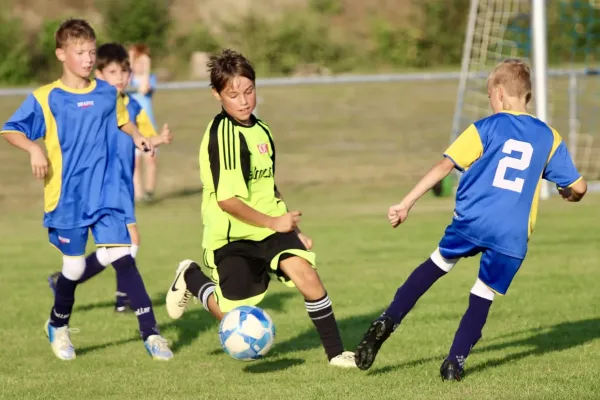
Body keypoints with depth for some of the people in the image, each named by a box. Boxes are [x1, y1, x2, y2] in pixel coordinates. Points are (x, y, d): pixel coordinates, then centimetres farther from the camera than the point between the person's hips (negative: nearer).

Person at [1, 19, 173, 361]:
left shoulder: (108, 94, 5)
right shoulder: (46, 98, -6)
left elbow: (122, 121, 23)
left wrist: (138, 136, 3)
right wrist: (34, 148, -22)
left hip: (105, 195, 2)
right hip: (67, 198, -2)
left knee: (122, 257, -8)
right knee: (74, 266, 6)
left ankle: (150, 332, -5)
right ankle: (59, 326, 33)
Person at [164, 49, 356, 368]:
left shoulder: (260, 129, 8)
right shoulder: (223, 134, -18)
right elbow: (227, 199, -22)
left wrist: (291, 226, 16)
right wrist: (272, 222, -16)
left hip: (271, 226, 6)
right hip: (232, 236, -6)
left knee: (304, 272, -20)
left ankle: (335, 352, -11)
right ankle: (191, 278, 30)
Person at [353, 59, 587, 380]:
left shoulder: (486, 128, 4)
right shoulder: (548, 137, 11)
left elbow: (444, 166, -3)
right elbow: (578, 187, 14)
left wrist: (407, 204, -4)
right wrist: (569, 194, 39)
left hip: (472, 220, 0)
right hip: (513, 235, 0)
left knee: (437, 263, 22)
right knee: (483, 295, 11)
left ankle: (388, 320, 12)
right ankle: (455, 361, 1)